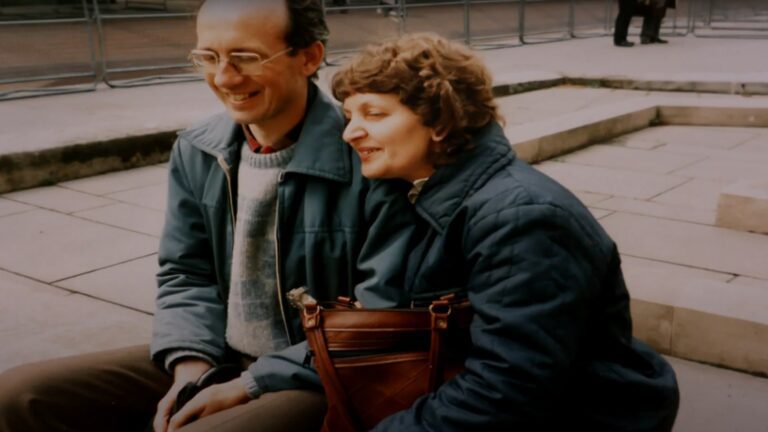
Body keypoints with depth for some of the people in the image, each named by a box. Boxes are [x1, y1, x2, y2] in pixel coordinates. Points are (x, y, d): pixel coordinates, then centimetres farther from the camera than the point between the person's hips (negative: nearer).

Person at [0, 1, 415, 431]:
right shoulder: (196, 152, 1)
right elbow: (186, 274, 9)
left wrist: (250, 386, -18)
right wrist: (192, 366, -10)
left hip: (322, 379, -5)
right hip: (219, 361, 6)